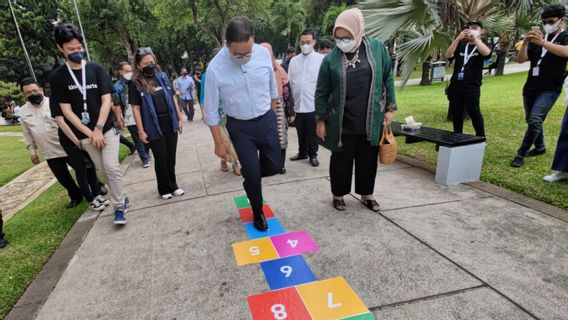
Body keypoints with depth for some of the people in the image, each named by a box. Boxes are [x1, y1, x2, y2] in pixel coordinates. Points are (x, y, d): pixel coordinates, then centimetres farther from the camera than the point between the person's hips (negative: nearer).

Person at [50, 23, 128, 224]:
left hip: (107, 129, -1)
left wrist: (98, 129, -13)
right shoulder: (57, 77, 0)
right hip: (85, 134, 1)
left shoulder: (96, 70, 0)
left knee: (112, 167, -10)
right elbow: (66, 111, -3)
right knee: (104, 170, 6)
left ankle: (119, 207, 1)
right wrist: (89, 133, -10)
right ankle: (121, 199, 22)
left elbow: (106, 101, -5)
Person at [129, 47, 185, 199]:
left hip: (170, 123, 3)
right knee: (161, 159, 4)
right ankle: (164, 189, 21)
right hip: (154, 127, -3)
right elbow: (136, 108, -5)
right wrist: (141, 131, -9)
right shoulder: (135, 84, -5)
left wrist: (179, 118, 8)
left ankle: (173, 186, 26)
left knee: (171, 157, 11)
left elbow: (173, 99, 10)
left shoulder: (163, 77, 6)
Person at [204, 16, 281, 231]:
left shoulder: (263, 54, -11)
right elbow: (211, 110, -11)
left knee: (275, 166, 5)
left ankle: (249, 176, 39)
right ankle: (257, 212, 27)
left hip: (266, 120, 3)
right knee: (252, 173, 1)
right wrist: (219, 143, -6)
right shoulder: (215, 68, -19)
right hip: (239, 127, -3)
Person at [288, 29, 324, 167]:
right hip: (298, 104, 4)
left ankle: (313, 155, 24)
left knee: (312, 132, 8)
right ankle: (302, 152, 33)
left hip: (313, 103, -3)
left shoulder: (321, 59, -3)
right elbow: (289, 82, 10)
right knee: (301, 132, 16)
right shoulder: (294, 60, 9)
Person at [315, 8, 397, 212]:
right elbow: (322, 92, -1)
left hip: (371, 120, 2)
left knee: (368, 159, 13)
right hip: (342, 123, -1)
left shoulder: (377, 48, -2)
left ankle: (367, 195, 32)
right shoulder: (331, 58, -7)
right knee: (341, 160, 10)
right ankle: (338, 194, 30)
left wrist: (389, 108, 3)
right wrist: (320, 120, -2)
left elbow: (388, 78, 6)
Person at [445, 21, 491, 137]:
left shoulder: (482, 46, 6)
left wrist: (475, 37, -19)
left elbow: (486, 53, -19)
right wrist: (458, 38, -13)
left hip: (472, 87, -4)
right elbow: (448, 55, -4)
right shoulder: (461, 45, 14)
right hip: (455, 86, 4)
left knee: (474, 113, -5)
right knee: (456, 114, 10)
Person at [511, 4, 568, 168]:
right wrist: (525, 42, -13)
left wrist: (542, 42, -36)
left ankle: (520, 154, -16)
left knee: (535, 120, -20)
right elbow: (520, 59, 4)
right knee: (531, 120, 15)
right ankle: (540, 147, 35)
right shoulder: (538, 38, 13)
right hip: (530, 87, 6)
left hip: (550, 89, -6)